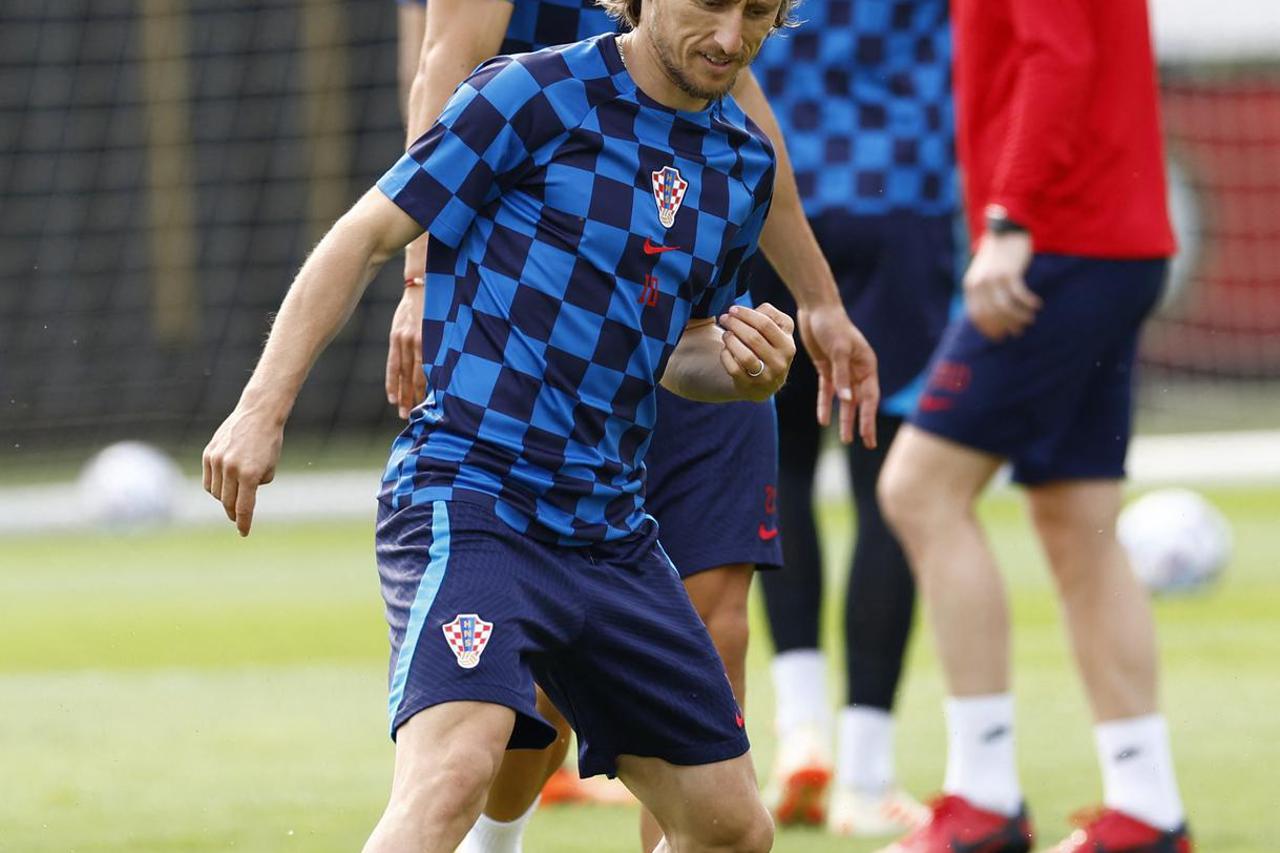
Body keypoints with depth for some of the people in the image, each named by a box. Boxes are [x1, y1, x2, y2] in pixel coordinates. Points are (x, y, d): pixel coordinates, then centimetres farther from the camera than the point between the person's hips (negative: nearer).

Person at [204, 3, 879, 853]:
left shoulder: (744, 162, 13)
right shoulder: (535, 94, -7)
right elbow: (366, 235, -4)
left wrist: (749, 368, 0)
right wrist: (264, 407, -10)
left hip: (609, 527, 7)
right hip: (467, 495, -7)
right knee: (455, 769, -31)